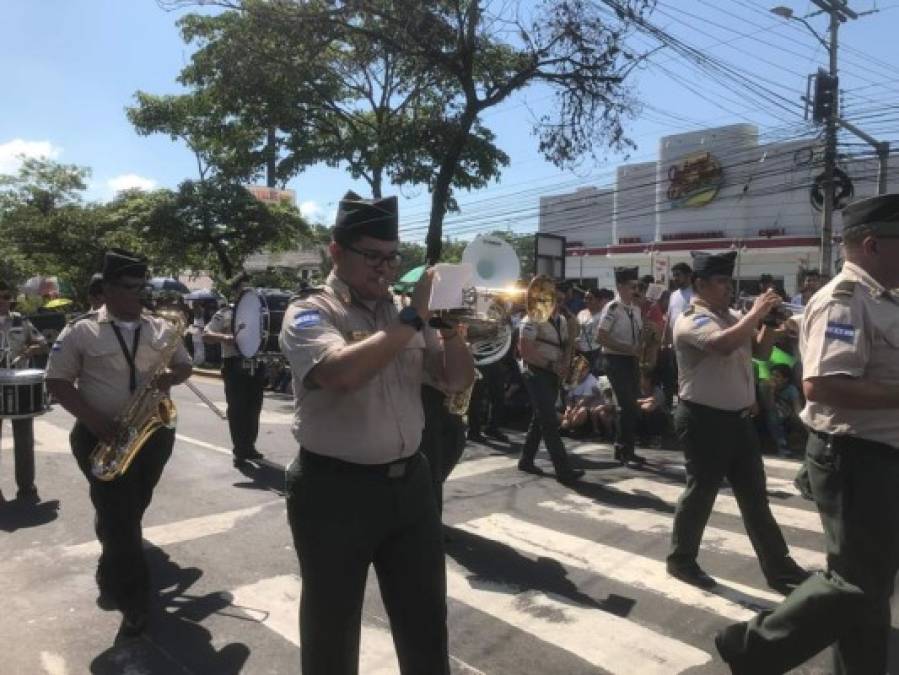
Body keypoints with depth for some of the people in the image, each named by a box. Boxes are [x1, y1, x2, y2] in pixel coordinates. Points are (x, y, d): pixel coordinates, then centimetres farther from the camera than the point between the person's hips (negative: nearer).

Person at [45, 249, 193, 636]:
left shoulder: (160, 329, 5)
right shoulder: (81, 331, -6)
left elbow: (185, 365, 12)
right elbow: (56, 382, -6)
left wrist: (170, 376, -13)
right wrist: (95, 421, -18)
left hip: (154, 433, 4)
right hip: (102, 437, -4)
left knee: (130, 513, 17)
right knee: (119, 519, -3)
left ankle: (114, 581, 42)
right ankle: (134, 603, 9)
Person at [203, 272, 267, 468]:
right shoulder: (225, 314, -2)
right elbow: (206, 335, -8)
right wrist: (225, 337, -25)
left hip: (255, 366, 5)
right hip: (235, 366, -5)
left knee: (253, 410, 12)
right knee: (236, 410, -1)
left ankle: (249, 447, 25)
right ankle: (239, 452, 6)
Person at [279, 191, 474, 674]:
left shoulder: (403, 311, 7)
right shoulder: (310, 313, -9)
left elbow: (458, 380, 7)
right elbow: (344, 372, -30)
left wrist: (449, 326, -10)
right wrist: (413, 318, -24)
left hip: (410, 483, 5)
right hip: (335, 490, -5)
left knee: (427, 624, 19)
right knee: (334, 629, 15)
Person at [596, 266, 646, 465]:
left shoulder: (636, 309, 9)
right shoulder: (612, 308, -14)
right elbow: (601, 337, -19)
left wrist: (640, 348, -3)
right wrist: (628, 348, -19)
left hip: (631, 360, 8)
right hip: (616, 360, -8)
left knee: (632, 405, 11)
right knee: (628, 405, -9)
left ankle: (627, 449, 22)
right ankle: (623, 450, 3)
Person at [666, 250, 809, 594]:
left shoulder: (734, 316, 9)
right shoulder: (691, 320, -16)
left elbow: (761, 351, 16)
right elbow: (725, 344, -34)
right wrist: (756, 312, -22)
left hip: (738, 417, 8)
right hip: (704, 420, -8)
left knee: (755, 495, 14)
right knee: (701, 492, 4)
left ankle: (778, 568, 25)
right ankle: (681, 560, 22)